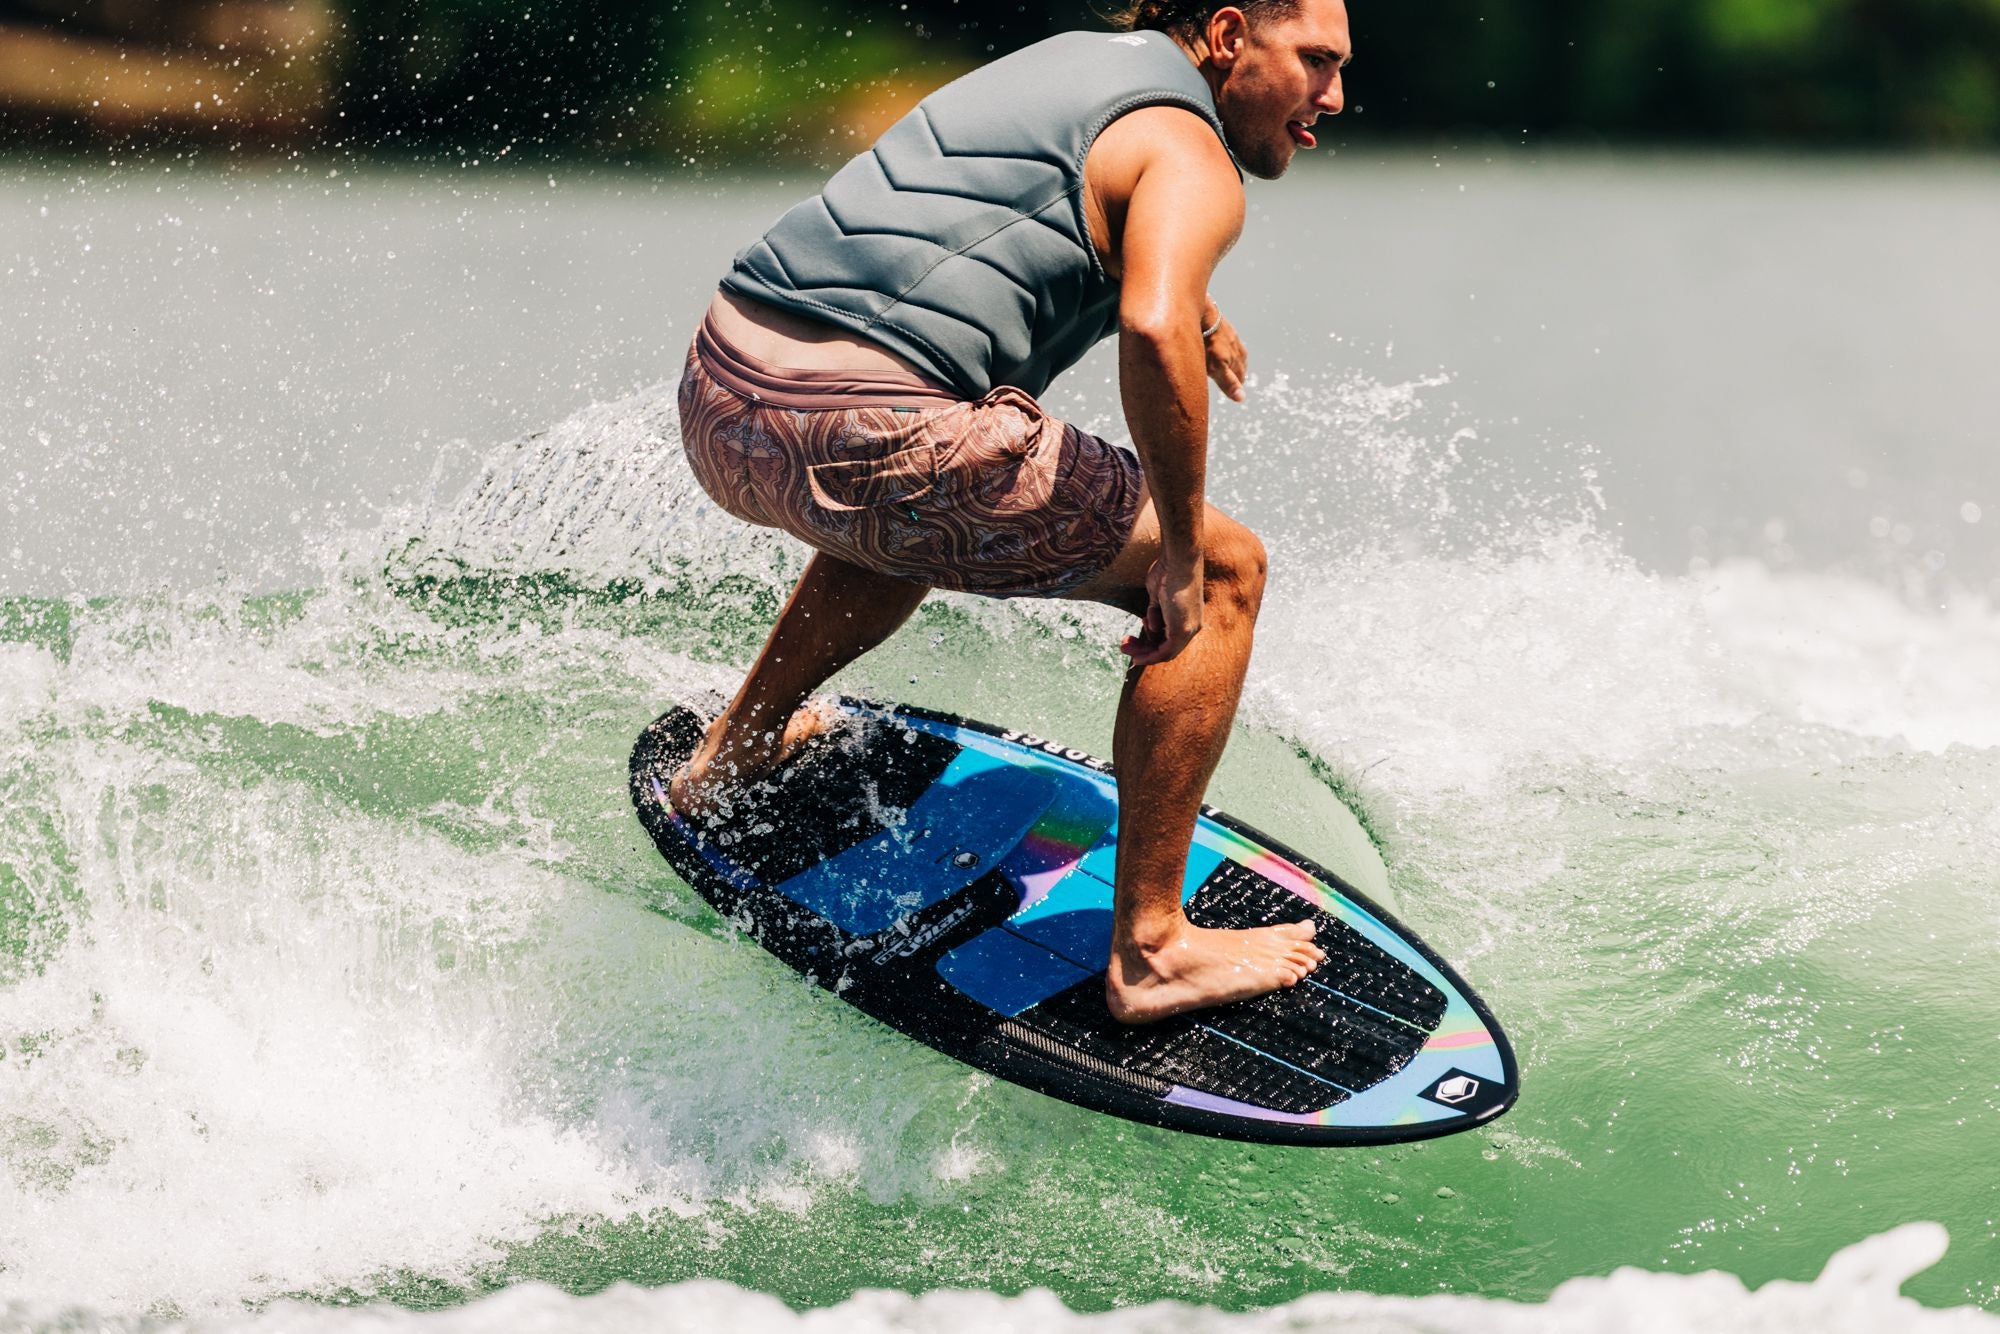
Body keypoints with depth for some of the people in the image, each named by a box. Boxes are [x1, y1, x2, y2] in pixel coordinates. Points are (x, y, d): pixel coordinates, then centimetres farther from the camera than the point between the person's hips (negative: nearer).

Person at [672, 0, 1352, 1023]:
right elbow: (1154, 329, -22)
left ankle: (733, 755, 47)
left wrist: (1198, 310, 66)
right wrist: (1180, 555, -11)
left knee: (929, 509, 42)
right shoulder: (1193, 161, -2)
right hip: (861, 431, -9)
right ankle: (1149, 948, 1)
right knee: (1225, 572, 5)